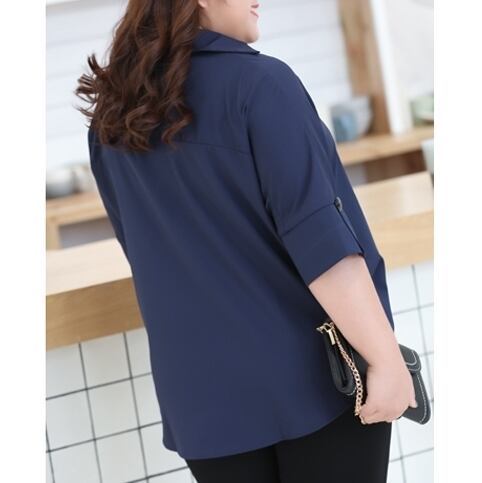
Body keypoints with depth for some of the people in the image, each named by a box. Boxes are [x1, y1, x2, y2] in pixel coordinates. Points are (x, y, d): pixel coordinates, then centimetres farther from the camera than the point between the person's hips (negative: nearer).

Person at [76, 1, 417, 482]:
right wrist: (387, 359, -15)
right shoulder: (258, 81, -13)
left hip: (203, 390, 5)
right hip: (316, 371, -5)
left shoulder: (110, 120, 5)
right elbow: (319, 237, -19)